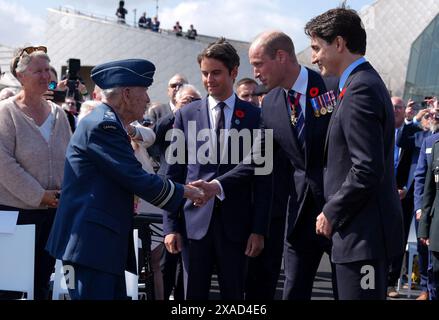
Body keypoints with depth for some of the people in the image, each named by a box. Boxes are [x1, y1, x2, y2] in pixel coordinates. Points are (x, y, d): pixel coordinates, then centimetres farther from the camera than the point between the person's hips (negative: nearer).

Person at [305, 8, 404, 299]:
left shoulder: (360, 89, -17)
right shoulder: (366, 82, 15)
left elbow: (367, 170, -23)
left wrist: (331, 213, -12)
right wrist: (336, 211, 16)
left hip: (364, 234, -10)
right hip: (370, 229, 10)